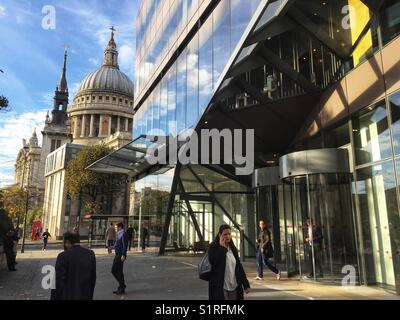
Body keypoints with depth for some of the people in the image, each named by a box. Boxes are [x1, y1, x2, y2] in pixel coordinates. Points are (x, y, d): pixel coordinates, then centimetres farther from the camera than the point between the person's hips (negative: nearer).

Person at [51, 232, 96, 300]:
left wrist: (54, 297, -3)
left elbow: (58, 282, -14)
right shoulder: (90, 254, 1)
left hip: (67, 297, -4)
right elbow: (93, 278, 6)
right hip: (85, 296, 4)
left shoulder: (63, 256, -15)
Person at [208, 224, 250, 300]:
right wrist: (222, 247, -17)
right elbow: (213, 262, -24)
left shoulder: (232, 248, 10)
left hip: (234, 287, 6)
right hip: (220, 287, -6)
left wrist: (246, 284, 9)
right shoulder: (213, 247, -7)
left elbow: (239, 266, 12)